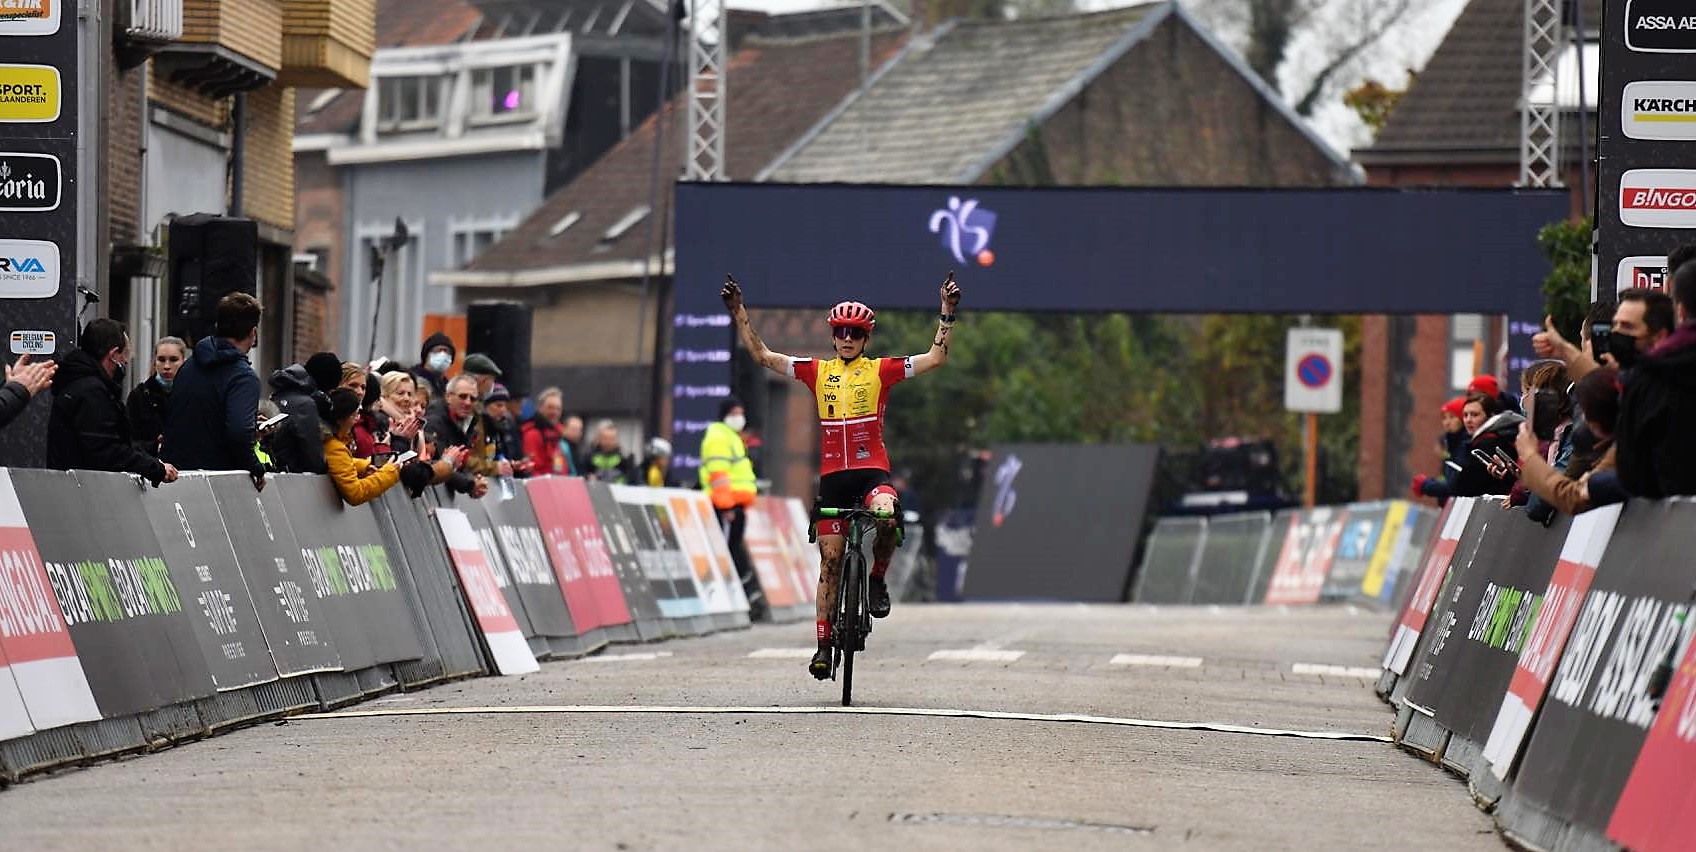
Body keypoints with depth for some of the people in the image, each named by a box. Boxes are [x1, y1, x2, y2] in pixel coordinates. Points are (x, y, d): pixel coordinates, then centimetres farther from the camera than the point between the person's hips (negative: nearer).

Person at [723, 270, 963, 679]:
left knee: (885, 515, -36)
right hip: (833, 476, 2)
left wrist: (948, 311, -11)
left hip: (872, 471, -2)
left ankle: (878, 578, -7)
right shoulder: (818, 372, 9)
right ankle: (824, 642, 9)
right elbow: (762, 355, 9)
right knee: (830, 561, 2)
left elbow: (936, 357, -2)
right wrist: (738, 311, 3)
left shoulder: (880, 370, 3)